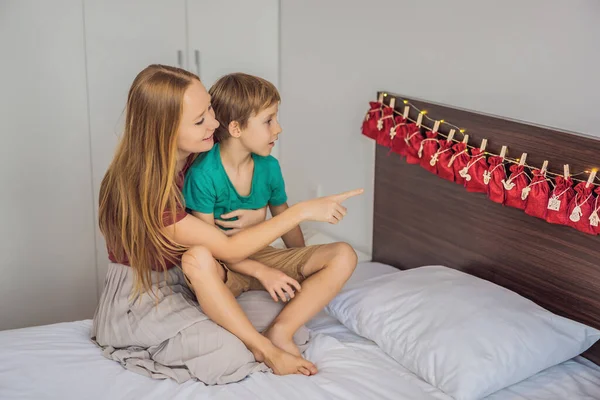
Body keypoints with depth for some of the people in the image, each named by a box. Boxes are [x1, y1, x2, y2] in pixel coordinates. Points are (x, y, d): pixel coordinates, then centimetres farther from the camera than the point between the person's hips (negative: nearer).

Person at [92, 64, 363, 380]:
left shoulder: (192, 155, -9)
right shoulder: (142, 189, -31)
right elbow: (230, 250, -28)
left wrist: (254, 215, -12)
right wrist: (302, 211, -28)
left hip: (182, 281, 7)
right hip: (141, 297, -6)